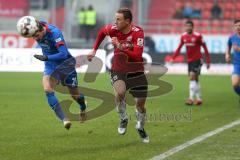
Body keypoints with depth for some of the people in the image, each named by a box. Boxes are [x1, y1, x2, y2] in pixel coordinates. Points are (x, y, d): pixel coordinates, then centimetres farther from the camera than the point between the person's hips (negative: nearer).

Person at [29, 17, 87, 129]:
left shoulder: (54, 32, -32)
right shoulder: (36, 31, -14)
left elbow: (63, 54, -36)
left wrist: (47, 58, -46)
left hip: (65, 62, -5)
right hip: (50, 65, 5)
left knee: (74, 94, 9)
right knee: (47, 89, -22)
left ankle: (83, 108, 46)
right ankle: (63, 119, -23)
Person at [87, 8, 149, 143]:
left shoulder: (138, 32, -20)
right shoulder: (113, 29, -11)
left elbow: (137, 56, -29)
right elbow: (102, 32, 15)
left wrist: (121, 47, -36)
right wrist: (94, 50, 16)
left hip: (136, 72, 0)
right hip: (118, 70, 1)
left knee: (141, 104, 7)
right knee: (120, 92, -31)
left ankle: (141, 128, 38)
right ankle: (123, 119, -3)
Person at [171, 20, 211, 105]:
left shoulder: (197, 36, -12)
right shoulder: (183, 36, 3)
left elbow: (205, 48, -6)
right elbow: (179, 48, 12)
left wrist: (208, 61, -7)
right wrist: (173, 58, 2)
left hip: (197, 60, -6)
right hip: (189, 60, 6)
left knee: (192, 77, -17)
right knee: (195, 79, 10)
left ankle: (191, 98, -18)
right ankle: (199, 98, 19)